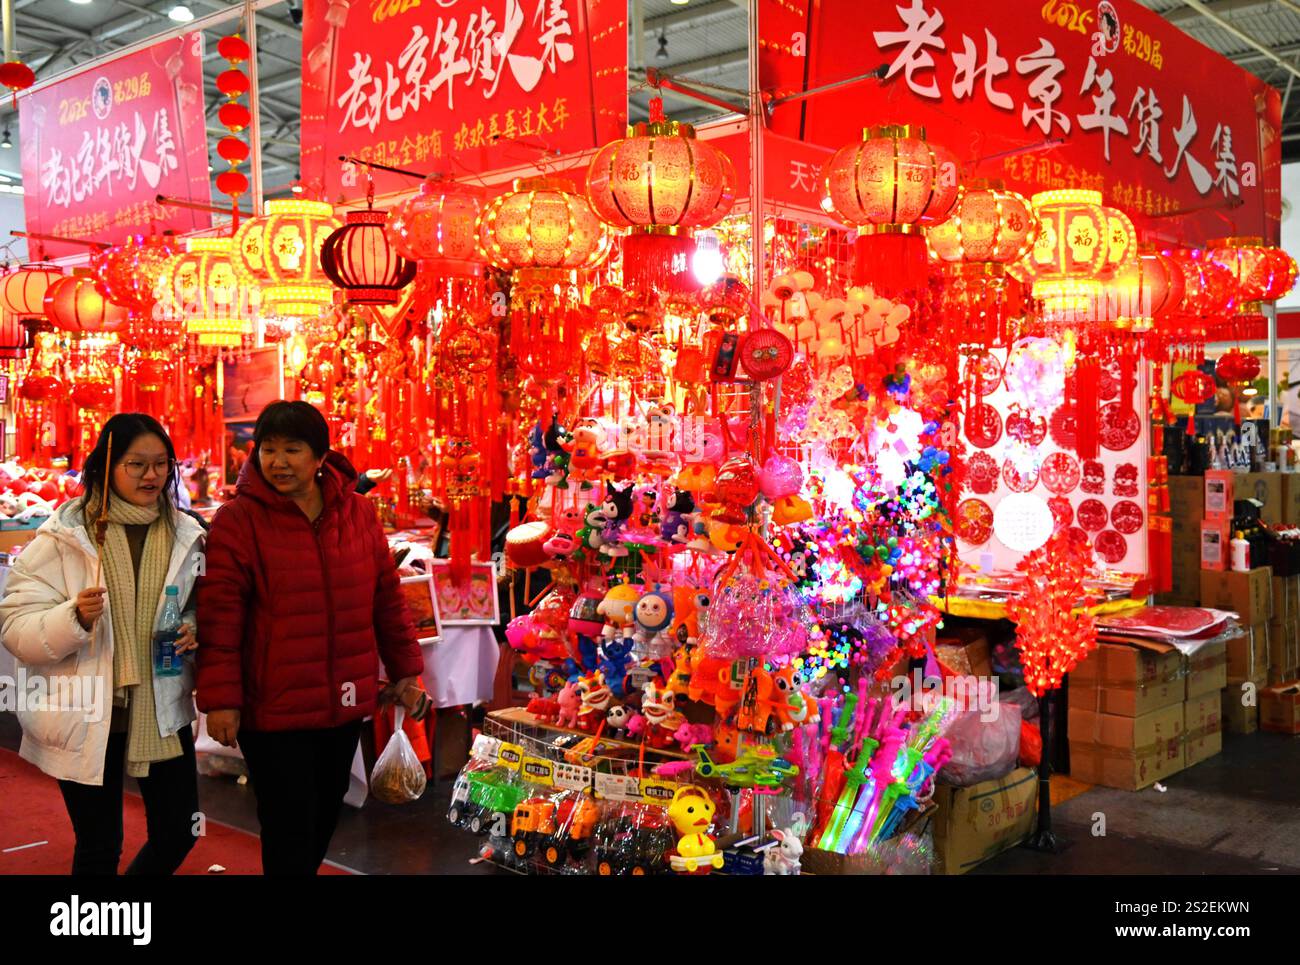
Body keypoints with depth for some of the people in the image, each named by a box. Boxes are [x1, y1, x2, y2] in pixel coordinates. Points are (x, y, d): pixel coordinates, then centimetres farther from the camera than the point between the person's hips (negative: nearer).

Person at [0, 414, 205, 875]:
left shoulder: (186, 535, 2)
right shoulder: (63, 536, -9)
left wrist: (192, 631, -8)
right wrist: (73, 618, -28)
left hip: (162, 711, 4)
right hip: (86, 715, -4)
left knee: (178, 834, 12)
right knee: (99, 847, 8)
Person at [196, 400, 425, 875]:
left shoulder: (358, 513, 2)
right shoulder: (237, 520, -10)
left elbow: (386, 598, 10)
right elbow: (220, 616, -12)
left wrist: (404, 667, 12)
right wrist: (220, 697, -14)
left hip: (345, 702, 5)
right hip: (272, 708, -5)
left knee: (325, 815, 19)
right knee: (290, 827, 3)